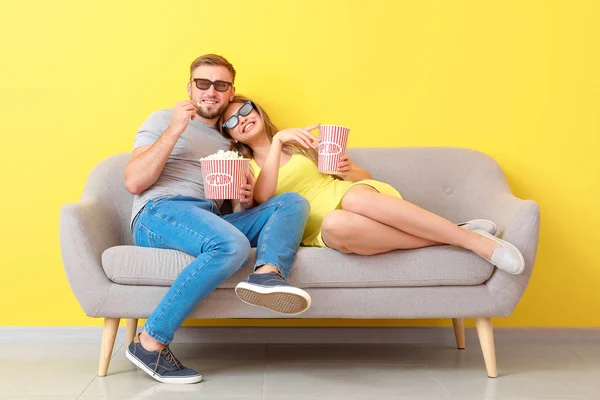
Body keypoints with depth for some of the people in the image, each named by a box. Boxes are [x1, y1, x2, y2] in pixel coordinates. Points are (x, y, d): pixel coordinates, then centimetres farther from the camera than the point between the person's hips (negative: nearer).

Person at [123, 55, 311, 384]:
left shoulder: (228, 145, 30)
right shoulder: (162, 120, 15)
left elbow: (235, 213, 26)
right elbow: (133, 182, -1)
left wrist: (244, 200, 1)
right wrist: (175, 129, -5)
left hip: (212, 221, 6)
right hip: (158, 213, -5)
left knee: (292, 202, -12)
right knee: (231, 245, -36)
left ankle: (267, 273, -43)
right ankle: (150, 344, -26)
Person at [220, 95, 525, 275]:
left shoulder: (302, 143, 21)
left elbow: (364, 176, 19)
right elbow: (262, 197, -9)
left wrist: (350, 170, -3)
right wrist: (277, 141, -15)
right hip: (321, 230, -1)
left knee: (354, 197, -37)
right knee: (338, 224, -40)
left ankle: (472, 238, -34)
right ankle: (451, 239, -32)